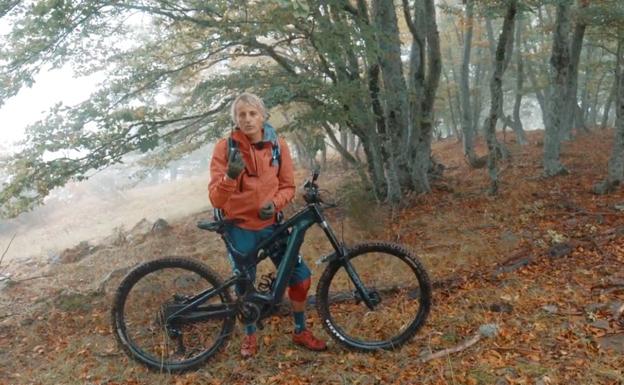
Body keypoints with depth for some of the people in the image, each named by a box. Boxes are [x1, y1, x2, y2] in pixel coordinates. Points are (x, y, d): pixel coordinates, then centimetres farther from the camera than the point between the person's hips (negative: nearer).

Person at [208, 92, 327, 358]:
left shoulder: (278, 145, -6)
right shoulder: (225, 147, -13)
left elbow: (288, 186, 2)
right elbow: (215, 198, -17)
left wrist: (274, 204, -19)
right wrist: (230, 176, -36)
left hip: (270, 224, 2)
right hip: (239, 227, -2)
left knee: (300, 276, 3)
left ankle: (300, 332, 26)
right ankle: (250, 335, 36)